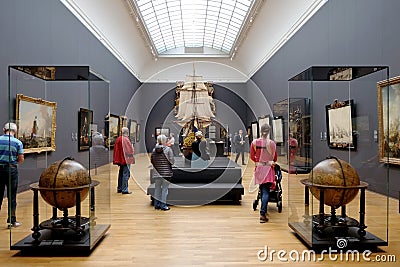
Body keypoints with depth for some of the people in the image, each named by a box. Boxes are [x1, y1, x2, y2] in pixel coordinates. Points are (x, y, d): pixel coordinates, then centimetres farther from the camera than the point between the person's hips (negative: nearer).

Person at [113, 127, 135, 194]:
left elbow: (116, 149, 14)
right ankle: (125, 190, -1)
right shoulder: (125, 139, -16)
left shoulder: (118, 139, 7)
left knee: (121, 174, 17)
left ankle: (119, 188, 25)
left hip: (120, 160, 8)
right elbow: (130, 150, -13)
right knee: (126, 174, -3)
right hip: (126, 159, -8)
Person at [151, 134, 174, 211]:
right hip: (166, 172, -4)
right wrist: (170, 163, 9)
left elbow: (152, 161, 5)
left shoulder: (154, 150, 0)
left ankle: (157, 204, 22)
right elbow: (171, 161, -12)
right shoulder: (168, 149, -12)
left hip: (157, 173, 4)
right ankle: (163, 205, 9)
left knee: (157, 188, 14)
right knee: (164, 188, 4)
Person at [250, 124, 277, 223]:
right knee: (266, 192, -3)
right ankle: (262, 214, -9)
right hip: (268, 168, -3)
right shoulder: (272, 143, -9)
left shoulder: (254, 142, -4)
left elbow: (252, 156, 3)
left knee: (262, 190, 18)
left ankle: (264, 210, 30)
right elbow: (275, 158, 0)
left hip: (259, 168, 3)